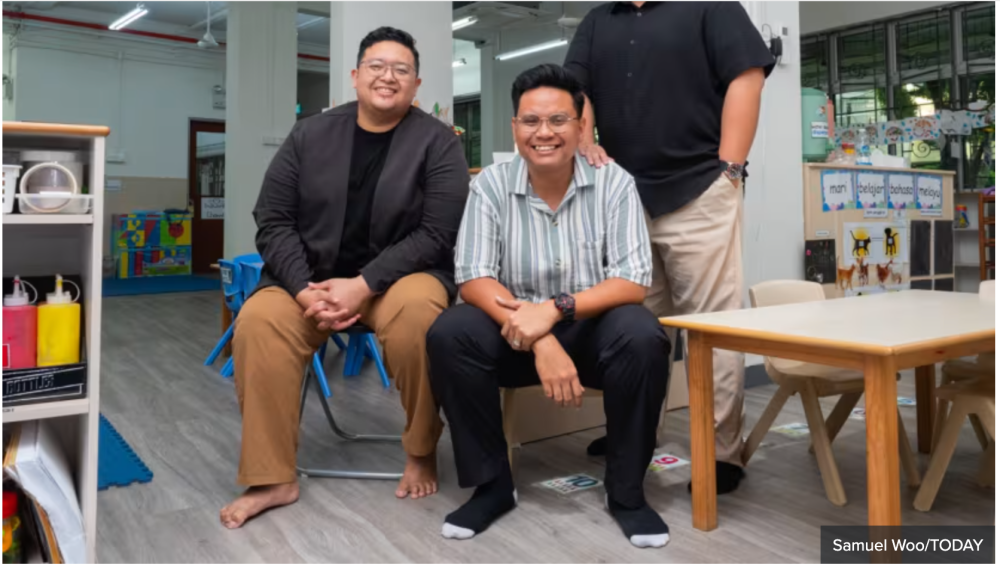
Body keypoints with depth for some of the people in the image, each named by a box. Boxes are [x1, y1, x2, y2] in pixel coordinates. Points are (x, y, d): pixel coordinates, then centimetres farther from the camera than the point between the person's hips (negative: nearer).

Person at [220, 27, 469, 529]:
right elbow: (273, 221, 2)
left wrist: (363, 285, -21)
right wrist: (306, 289, -15)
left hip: (399, 276, -2)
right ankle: (272, 480, -11)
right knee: (258, 321, -24)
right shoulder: (310, 135, 5)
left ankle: (421, 453, -10)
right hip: (310, 276, 3)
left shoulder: (437, 142, -3)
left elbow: (435, 234, -11)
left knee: (417, 312, -35)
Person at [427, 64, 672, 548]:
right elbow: (474, 280, -14)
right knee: (448, 335, -26)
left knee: (642, 337, -31)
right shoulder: (491, 185, -6)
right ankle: (491, 484, -7)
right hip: (516, 335, 1)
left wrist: (556, 309, -30)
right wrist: (540, 341, -28)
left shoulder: (613, 183, -8)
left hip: (592, 331, 0)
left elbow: (632, 283, -14)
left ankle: (626, 491, -9)